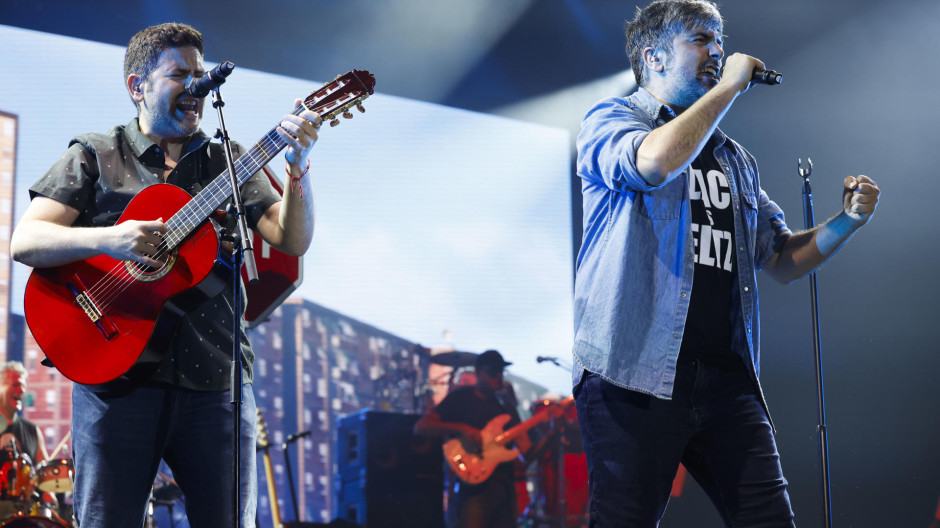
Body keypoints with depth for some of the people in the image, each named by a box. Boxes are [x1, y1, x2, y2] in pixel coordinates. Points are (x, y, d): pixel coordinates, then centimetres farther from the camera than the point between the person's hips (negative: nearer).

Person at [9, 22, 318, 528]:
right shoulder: (94, 157, 9)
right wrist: (108, 240, -19)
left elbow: (292, 240, 5)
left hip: (216, 380, 2)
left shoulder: (228, 164, 17)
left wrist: (297, 168, -12)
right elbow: (24, 241, -2)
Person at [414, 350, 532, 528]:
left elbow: (527, 452, 15)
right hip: (473, 485, -6)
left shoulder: (506, 404, 20)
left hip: (505, 485, 6)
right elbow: (420, 427, -6)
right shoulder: (461, 397, 5)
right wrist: (461, 429, -17)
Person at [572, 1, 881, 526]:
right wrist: (729, 86, -7)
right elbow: (656, 162, -19)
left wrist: (847, 221, 7)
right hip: (637, 376, -5)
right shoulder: (610, 120, 5)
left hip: (727, 379, 6)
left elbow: (782, 258, 25)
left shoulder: (736, 160, 23)